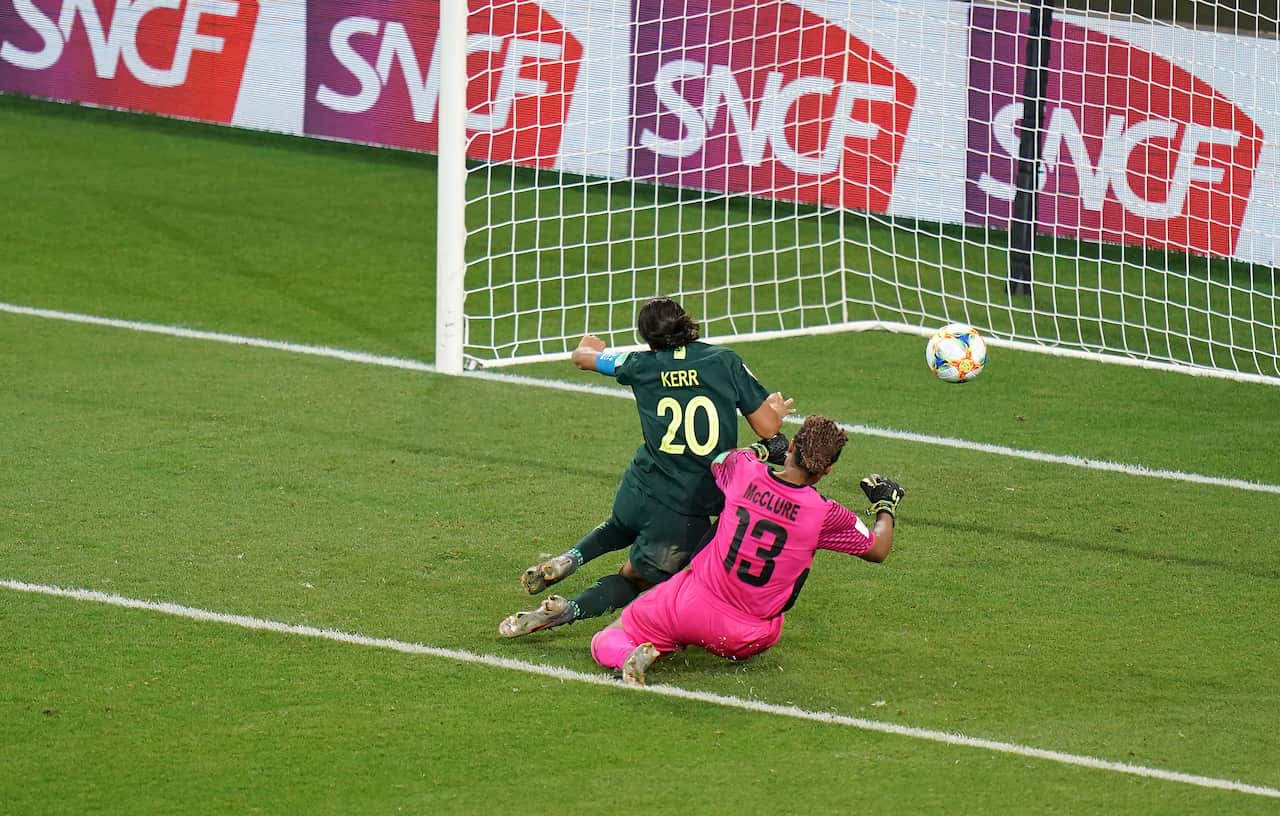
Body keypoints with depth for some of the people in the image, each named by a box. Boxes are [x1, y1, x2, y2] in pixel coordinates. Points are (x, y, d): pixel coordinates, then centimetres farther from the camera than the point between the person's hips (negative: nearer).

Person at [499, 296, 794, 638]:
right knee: (635, 580, 16)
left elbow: (582, 356, 21)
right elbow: (769, 429, -3)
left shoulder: (642, 366, 2)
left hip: (641, 493, 2)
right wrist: (776, 410, 21)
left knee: (621, 527, 39)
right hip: (691, 516, -2)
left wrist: (590, 347, 45)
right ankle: (567, 610, -10)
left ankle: (570, 559, 13)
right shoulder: (725, 361, -5)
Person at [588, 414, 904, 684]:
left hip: (688, 607, 0)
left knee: (606, 641, 13)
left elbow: (719, 459, 18)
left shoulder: (744, 470, -9)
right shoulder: (827, 514, -15)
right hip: (744, 640, 0)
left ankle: (631, 656, -19)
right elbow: (878, 549, 3)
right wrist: (886, 506, 21)